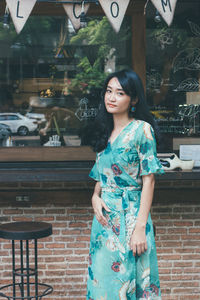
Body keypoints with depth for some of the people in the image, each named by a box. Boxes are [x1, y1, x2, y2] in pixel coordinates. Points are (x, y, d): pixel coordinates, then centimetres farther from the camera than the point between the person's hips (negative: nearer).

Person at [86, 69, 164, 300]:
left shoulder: (142, 129, -8)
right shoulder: (105, 132, 12)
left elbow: (148, 179, -12)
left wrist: (141, 227, -17)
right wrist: (95, 198, -3)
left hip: (131, 214, -6)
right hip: (105, 216, 6)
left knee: (128, 279, 2)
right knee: (103, 279, 12)